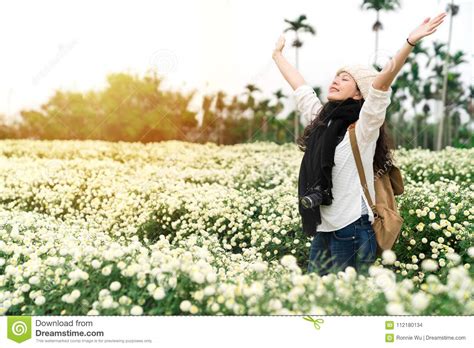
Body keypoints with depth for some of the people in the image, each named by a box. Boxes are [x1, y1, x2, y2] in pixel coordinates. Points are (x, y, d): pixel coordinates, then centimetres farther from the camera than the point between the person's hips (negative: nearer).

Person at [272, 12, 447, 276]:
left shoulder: (363, 129, -9)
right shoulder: (321, 119, 8)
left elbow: (382, 82, -23)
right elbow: (299, 85, 19)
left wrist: (410, 42, -35)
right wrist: (278, 54, 30)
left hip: (352, 231, -6)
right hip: (322, 231, 6)